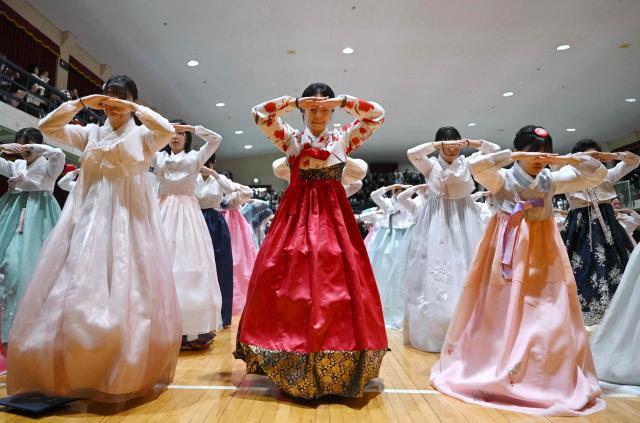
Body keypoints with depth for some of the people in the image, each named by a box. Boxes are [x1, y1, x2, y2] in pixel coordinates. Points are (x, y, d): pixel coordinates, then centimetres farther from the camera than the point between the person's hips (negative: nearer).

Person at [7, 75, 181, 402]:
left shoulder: (143, 135, 8)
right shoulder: (90, 133, 18)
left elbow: (167, 131, -12)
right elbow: (48, 127, 10)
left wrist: (133, 109, -6)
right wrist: (80, 103, 5)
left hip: (128, 218, -3)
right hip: (89, 216, 4)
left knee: (127, 290, -6)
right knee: (79, 289, -1)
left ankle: (125, 375, 3)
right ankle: (71, 372, 9)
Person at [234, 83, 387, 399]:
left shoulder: (344, 138, 12)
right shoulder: (290, 138, 11)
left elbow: (378, 115, 7)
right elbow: (259, 113, 2)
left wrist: (342, 101, -1)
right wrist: (294, 103, -2)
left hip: (333, 214, 1)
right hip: (297, 214, 0)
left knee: (338, 279, -5)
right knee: (291, 280, -4)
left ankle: (336, 359, 8)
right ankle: (295, 361, 9)